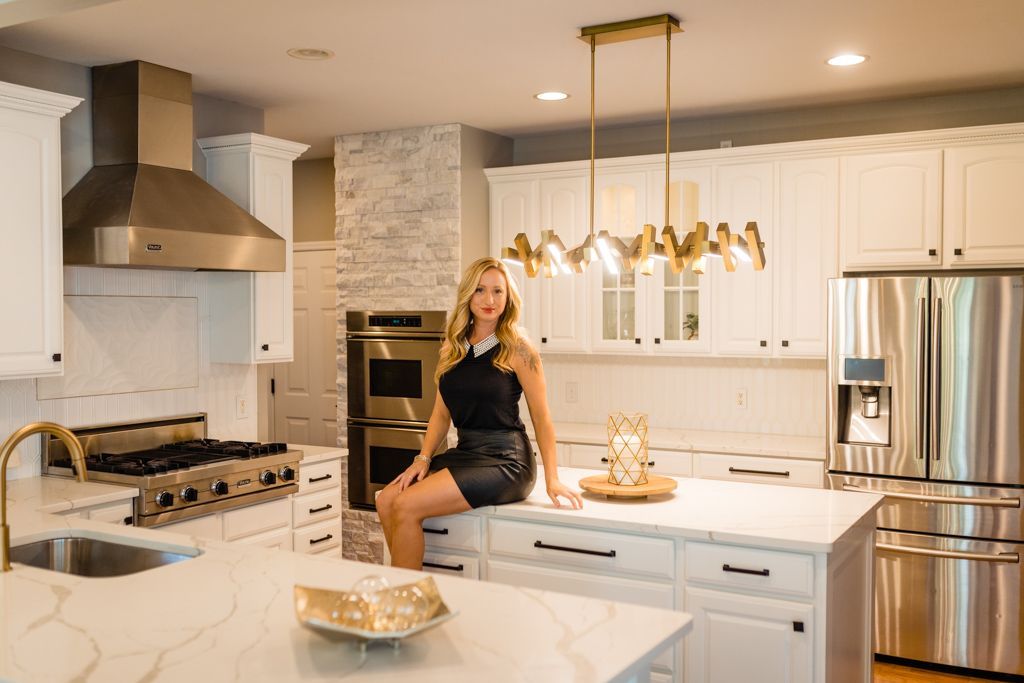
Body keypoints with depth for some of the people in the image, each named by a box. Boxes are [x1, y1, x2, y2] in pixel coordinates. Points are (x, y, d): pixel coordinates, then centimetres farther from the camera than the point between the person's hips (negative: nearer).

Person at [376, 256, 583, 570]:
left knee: (406, 507, -20)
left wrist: (552, 479, -7)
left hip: (505, 460, -6)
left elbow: (541, 417, -5)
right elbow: (441, 412, 14)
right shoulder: (454, 347, 10)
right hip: (464, 452, 6)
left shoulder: (517, 349, -7)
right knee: (386, 500, -11)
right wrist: (423, 459, 1)